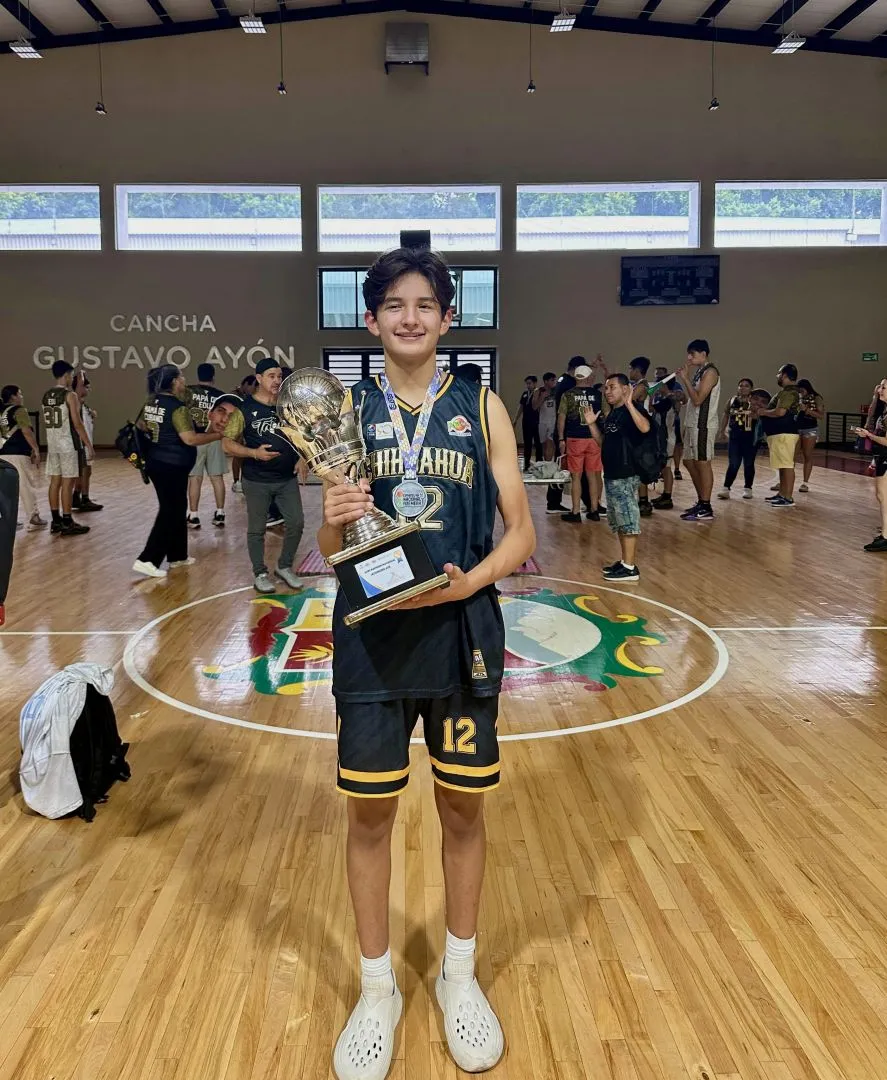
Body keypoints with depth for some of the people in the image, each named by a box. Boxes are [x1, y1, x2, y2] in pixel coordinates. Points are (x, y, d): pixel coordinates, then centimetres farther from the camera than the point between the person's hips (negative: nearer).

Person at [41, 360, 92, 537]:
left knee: (55, 482, 10)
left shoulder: (46, 395, 11)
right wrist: (88, 444, -12)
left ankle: (56, 521, 15)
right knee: (67, 483, -4)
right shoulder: (69, 395, -13)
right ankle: (67, 523, -2)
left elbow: (46, 422, 17)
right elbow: (77, 423, -16)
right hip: (68, 444, -8)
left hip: (52, 444, 8)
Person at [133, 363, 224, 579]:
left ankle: (177, 556, 27)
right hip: (172, 466, -9)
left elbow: (139, 427, 19)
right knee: (169, 512, -2)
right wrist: (218, 435, -14)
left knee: (177, 508, 19)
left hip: (155, 462, 9)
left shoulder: (151, 402, 8)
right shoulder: (177, 407, -18)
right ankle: (147, 560, -4)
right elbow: (190, 439, -24)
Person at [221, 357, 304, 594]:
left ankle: (285, 567, 24)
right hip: (257, 481, -3)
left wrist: (302, 457, -2)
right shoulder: (245, 409, -8)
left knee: (296, 523, 4)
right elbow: (228, 444, -7)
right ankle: (260, 574, 22)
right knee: (257, 529, 6)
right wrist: (254, 453, -22)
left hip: (287, 479, 4)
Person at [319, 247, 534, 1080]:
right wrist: (334, 521, -20)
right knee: (369, 815, 9)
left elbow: (521, 533, 0)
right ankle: (377, 989, 33)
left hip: (461, 637, 0)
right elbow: (329, 548, 2)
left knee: (463, 810, 13)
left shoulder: (482, 408, 1)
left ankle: (459, 976, 37)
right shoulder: (348, 410, 2)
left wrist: (469, 581, -18)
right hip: (372, 641, 0)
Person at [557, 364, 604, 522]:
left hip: (575, 439, -2)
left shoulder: (568, 394, -1)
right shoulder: (598, 395, 3)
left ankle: (575, 512, 2)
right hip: (594, 439, 2)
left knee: (576, 476, 1)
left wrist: (561, 438, 3)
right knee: (592, 475, 9)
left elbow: (561, 417, -2)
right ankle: (594, 511, 14)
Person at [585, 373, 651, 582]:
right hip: (611, 475, 10)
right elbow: (602, 442, 22)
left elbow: (644, 428, -31)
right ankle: (624, 561, 24)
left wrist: (629, 403, -35)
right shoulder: (610, 415, 15)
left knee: (629, 521, -6)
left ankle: (630, 568, -2)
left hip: (626, 476, -9)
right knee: (619, 522, 15)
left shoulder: (630, 411, -11)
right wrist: (592, 424, 10)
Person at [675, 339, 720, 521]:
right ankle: (701, 502, 22)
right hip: (693, 424, 10)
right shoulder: (698, 371, 16)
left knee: (703, 464, -7)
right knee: (690, 462, 13)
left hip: (703, 425, -10)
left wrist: (685, 378, -15)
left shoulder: (710, 372, -12)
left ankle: (706, 509, -3)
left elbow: (697, 399, -19)